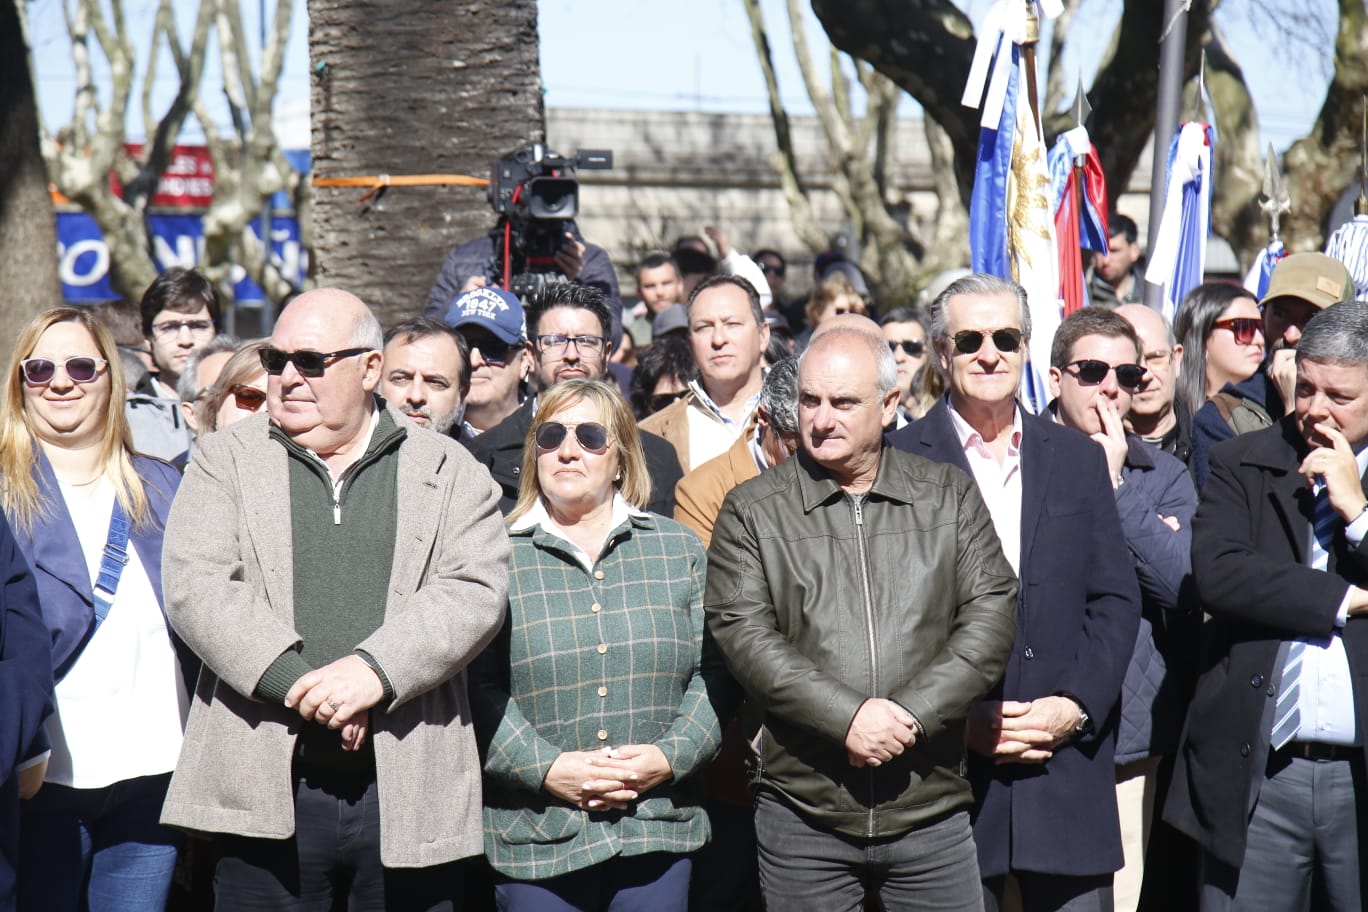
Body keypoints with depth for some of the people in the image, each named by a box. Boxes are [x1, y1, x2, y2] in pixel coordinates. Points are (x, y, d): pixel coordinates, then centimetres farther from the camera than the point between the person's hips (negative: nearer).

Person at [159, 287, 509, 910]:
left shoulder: (448, 470, 9)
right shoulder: (226, 459, 9)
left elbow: (477, 591, -3)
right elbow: (195, 588, -3)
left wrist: (376, 670, -18)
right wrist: (294, 680, -16)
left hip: (411, 791, 0)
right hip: (265, 791, 0)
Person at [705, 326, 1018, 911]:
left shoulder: (950, 497, 8)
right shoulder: (751, 511, 4)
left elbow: (991, 615, 0)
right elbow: (743, 633, -6)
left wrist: (913, 713, -13)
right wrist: (846, 717, -16)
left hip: (930, 807, 1)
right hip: (803, 812, -1)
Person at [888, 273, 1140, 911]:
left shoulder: (1078, 459, 13)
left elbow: (1116, 600, 9)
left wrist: (1077, 705, -5)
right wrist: (960, 718, -11)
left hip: (1068, 756, 3)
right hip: (946, 763, -3)